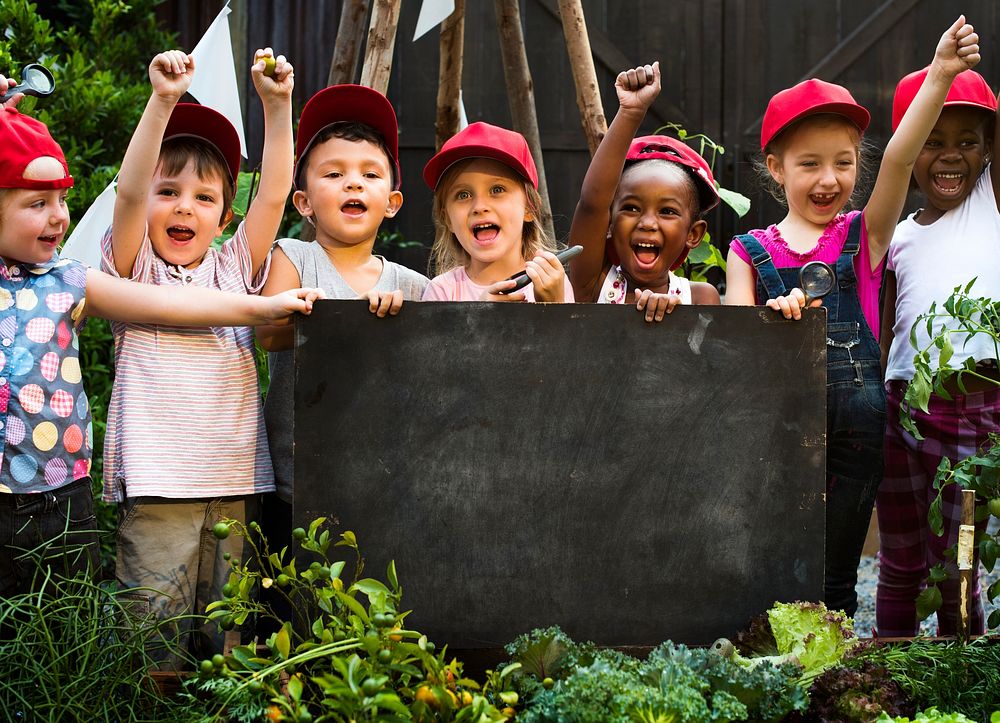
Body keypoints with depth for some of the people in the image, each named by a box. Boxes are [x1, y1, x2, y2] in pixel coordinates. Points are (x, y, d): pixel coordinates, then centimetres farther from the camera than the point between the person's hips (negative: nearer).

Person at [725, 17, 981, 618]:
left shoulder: (866, 236, 4)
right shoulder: (751, 252, 6)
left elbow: (899, 159, -11)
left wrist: (941, 76, -25)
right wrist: (773, 318, -24)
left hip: (854, 427, 0)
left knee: (834, 580, 8)